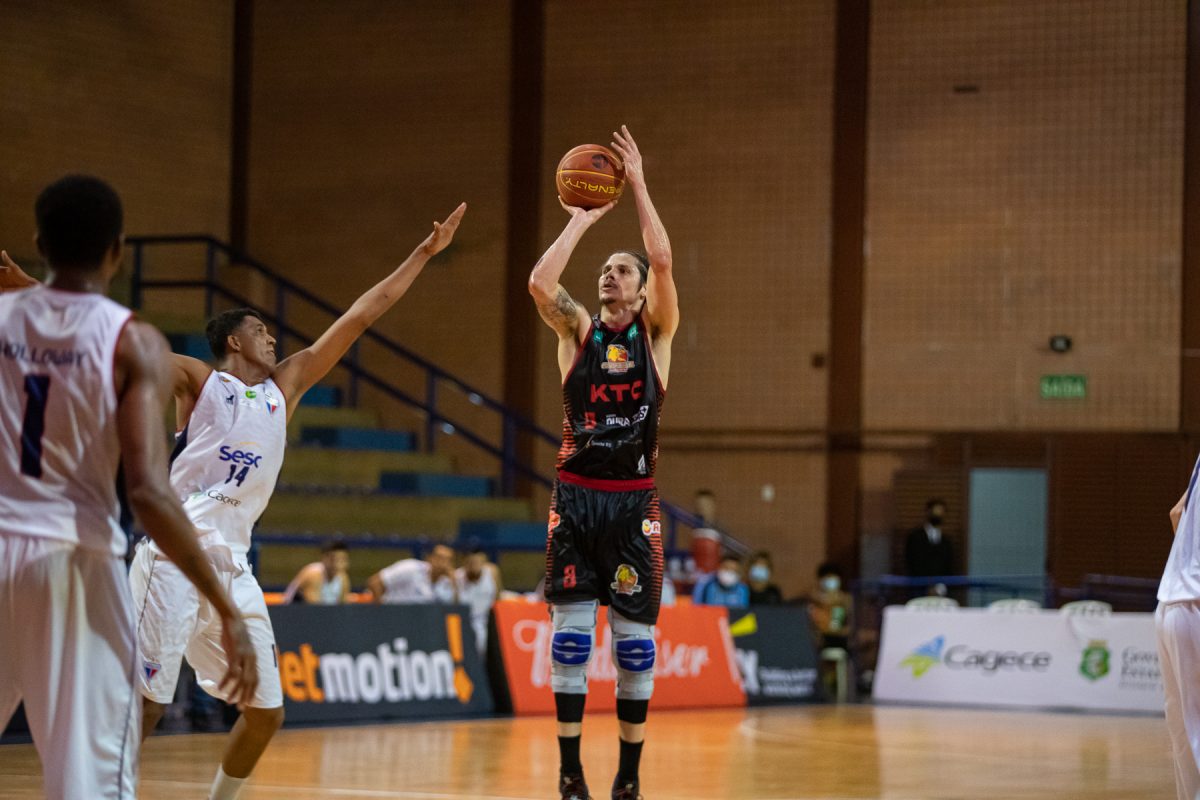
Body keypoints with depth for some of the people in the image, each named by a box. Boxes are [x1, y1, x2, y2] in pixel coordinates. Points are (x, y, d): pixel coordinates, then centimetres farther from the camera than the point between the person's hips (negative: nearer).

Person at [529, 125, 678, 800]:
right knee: (571, 633, 0)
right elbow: (541, 283, -13)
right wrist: (581, 220, -5)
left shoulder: (656, 333, 4)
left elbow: (664, 261, -12)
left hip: (634, 500, -1)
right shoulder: (578, 331, 7)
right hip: (576, 495, 1)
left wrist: (639, 185, -10)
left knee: (635, 640, 1)